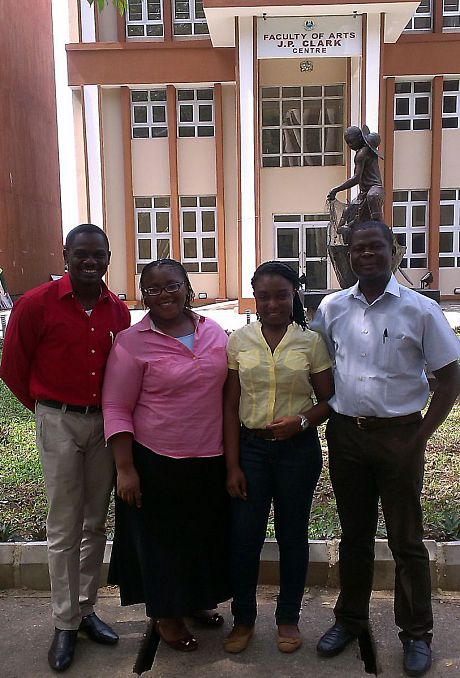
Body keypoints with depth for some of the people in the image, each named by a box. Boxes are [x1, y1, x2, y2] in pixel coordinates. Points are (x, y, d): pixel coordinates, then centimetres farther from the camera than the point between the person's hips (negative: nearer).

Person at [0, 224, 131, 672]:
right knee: (64, 528, 4)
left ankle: (86, 608, 30)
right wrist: (46, 408, 7)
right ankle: (65, 624, 19)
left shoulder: (119, 311, 2)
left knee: (96, 522, 13)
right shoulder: (37, 304, -10)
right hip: (59, 423, -4)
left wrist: (113, 411, 5)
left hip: (105, 422, 4)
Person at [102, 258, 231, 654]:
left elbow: (230, 391, 11)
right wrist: (125, 468, -13)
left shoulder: (214, 332, 2)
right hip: (157, 462, -4)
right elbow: (116, 409, -10)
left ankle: (196, 601, 45)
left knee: (206, 533, 20)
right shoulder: (132, 342, -11)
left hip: (212, 458, 5)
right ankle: (166, 615, 36)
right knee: (162, 539, 12)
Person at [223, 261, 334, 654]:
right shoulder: (239, 341, -1)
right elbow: (230, 406, 0)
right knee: (244, 536, 5)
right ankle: (244, 619, 28)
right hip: (251, 447, 1)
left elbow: (328, 400, 2)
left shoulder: (311, 342, -3)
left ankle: (288, 618, 32)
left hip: (298, 449, 0)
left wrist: (302, 421, -18)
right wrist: (232, 465, -3)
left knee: (293, 535, 12)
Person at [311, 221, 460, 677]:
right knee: (354, 535, 16)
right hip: (345, 433, 3)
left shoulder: (420, 310, -7)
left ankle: (416, 634, 27)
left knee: (406, 540, 8)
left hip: (399, 435, -3)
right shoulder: (332, 308, 2)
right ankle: (350, 619, 34)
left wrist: (422, 435, -8)